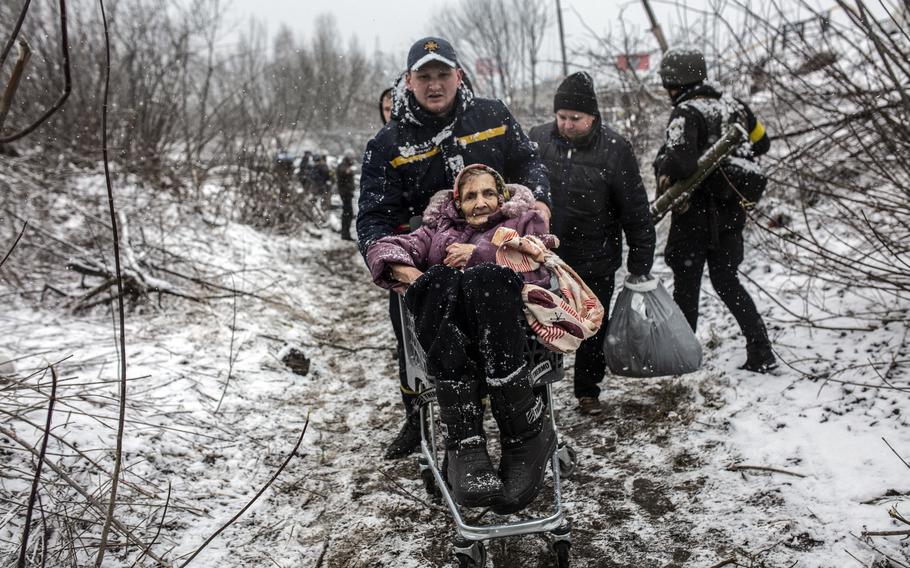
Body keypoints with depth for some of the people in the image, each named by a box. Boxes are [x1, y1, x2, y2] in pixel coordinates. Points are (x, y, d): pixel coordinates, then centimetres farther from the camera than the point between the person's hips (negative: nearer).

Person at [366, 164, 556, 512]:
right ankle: (464, 444, -42)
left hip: (505, 329, -1)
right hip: (442, 330, 1)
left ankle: (526, 432, -36)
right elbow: (382, 250, 17)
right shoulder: (439, 229, 34)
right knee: (442, 282, -33)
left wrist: (480, 255, 2)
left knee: (481, 279, -34)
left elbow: (538, 273, 9)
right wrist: (418, 279, -2)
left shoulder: (523, 221, 30)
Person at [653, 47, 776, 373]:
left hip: (696, 212, -6)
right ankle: (761, 352, 11)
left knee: (686, 284, 7)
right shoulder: (732, 105, 5)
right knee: (726, 280, 16)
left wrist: (664, 180, -10)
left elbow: (679, 162, -29)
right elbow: (761, 142, 17)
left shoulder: (686, 114, -16)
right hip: (731, 211, 6)